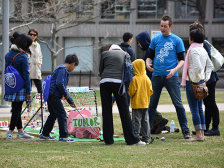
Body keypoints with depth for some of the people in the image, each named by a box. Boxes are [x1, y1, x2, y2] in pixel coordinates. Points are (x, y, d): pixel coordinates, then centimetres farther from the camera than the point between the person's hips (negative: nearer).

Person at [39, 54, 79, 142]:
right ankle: (64, 136, -5)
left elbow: (63, 86, 26)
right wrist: (66, 94, -11)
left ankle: (45, 135, 26)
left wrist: (71, 101, 26)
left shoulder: (64, 71, 21)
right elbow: (59, 83, -23)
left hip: (51, 96, 10)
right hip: (54, 96, -10)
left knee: (53, 115, 19)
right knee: (62, 115, -6)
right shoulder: (62, 69, -11)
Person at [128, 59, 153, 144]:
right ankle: (146, 138, 11)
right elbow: (150, 91, 6)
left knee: (136, 121, -4)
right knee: (145, 121, 9)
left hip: (136, 104, -6)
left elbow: (131, 92, -14)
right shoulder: (147, 79, 5)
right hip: (145, 103, 6)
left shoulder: (134, 79, -12)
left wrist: (128, 91, 7)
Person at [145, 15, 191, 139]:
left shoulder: (177, 40, 4)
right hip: (156, 75, 3)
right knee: (152, 104, 7)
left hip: (171, 76, -3)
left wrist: (175, 70, -15)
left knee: (178, 104, -4)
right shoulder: (155, 40, 12)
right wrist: (148, 63, -5)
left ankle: (185, 130, 2)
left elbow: (182, 60, 3)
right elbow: (150, 56, 17)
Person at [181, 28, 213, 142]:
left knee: (194, 109, -6)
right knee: (199, 109, 12)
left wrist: (195, 79, -15)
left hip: (192, 82, -9)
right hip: (201, 82, 9)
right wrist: (205, 78, 16)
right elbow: (210, 65, 21)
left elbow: (198, 67, -26)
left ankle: (198, 135, -8)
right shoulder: (203, 50, 12)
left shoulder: (193, 50, -16)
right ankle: (202, 134, 14)